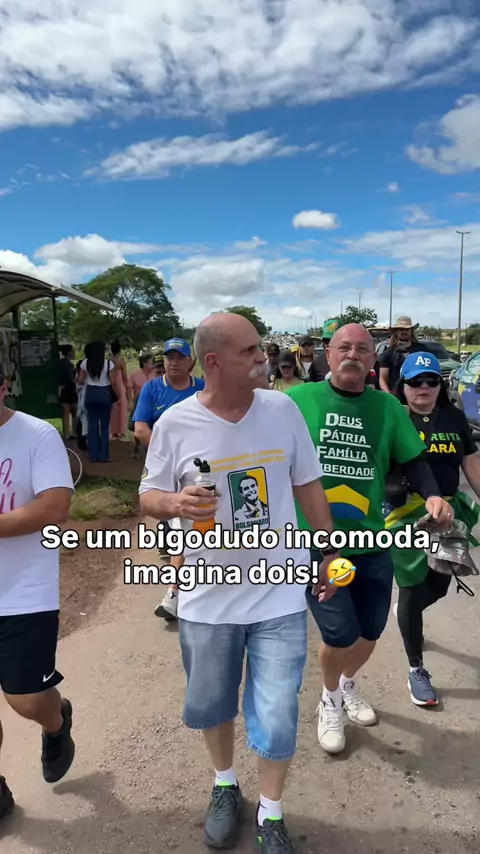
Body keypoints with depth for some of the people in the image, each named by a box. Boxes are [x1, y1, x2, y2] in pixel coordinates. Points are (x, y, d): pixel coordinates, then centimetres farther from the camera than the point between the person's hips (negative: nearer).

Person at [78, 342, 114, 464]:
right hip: (104, 393, -2)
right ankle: (103, 455, 9)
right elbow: (113, 382, -9)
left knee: (92, 424, 9)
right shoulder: (109, 363, -8)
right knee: (104, 425, 7)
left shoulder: (85, 363, -1)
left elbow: (80, 380, 3)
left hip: (91, 393, 2)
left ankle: (94, 455, 12)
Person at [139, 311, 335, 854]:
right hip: (208, 596, 0)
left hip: (280, 593, 0)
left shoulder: (283, 409, -6)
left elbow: (307, 484, 5)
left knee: (276, 719, 5)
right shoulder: (175, 423, -11)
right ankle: (224, 785, 50)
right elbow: (148, 497, 0)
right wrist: (174, 503, -24)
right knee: (210, 706, 19)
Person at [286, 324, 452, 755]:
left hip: (371, 541, 4)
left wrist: (432, 495, -13)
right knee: (341, 634, -6)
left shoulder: (388, 406, 0)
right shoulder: (299, 399, -7)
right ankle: (330, 700, 29)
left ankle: (348, 683, 50)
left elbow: (412, 459, 4)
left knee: (371, 631, 16)